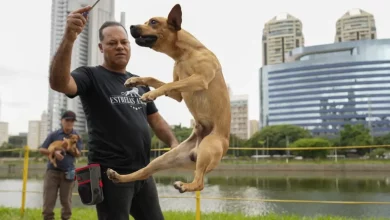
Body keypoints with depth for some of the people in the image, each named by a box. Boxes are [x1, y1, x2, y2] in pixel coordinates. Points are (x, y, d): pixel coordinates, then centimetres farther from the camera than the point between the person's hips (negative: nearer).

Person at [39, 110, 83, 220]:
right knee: (48, 199, 2)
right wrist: (54, 152, -18)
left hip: (68, 172, 0)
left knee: (66, 201, 7)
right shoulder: (54, 134, 0)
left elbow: (78, 154, 0)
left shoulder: (77, 136, 1)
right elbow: (41, 150, 1)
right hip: (52, 170, 0)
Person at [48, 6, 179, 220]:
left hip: (143, 172, 7)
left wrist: (173, 143, -1)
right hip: (111, 173, -6)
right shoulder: (91, 76, -6)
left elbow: (155, 119, 16)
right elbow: (58, 83, -26)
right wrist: (68, 39, -40)